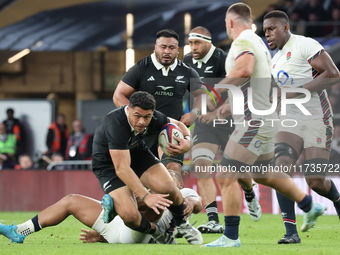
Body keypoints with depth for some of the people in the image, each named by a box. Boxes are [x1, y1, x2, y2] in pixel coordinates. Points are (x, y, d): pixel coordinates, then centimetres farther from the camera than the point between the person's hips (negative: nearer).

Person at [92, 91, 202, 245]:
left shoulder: (153, 118, -18)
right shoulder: (115, 125, -38)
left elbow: (177, 124, 5)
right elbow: (121, 169, -39)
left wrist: (187, 140, -19)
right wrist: (146, 197, -44)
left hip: (138, 153, 5)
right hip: (109, 166, -5)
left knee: (168, 188, -21)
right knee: (130, 216, -26)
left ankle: (182, 225, 9)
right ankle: (154, 232, 9)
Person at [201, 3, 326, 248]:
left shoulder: (244, 41, -15)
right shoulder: (258, 43, 15)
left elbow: (244, 70, -37)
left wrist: (218, 89, -27)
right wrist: (231, 104, 23)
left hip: (254, 123, -10)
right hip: (263, 120, 10)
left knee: (226, 177, -9)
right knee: (264, 175, 26)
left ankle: (231, 237, -7)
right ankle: (310, 207, 37)